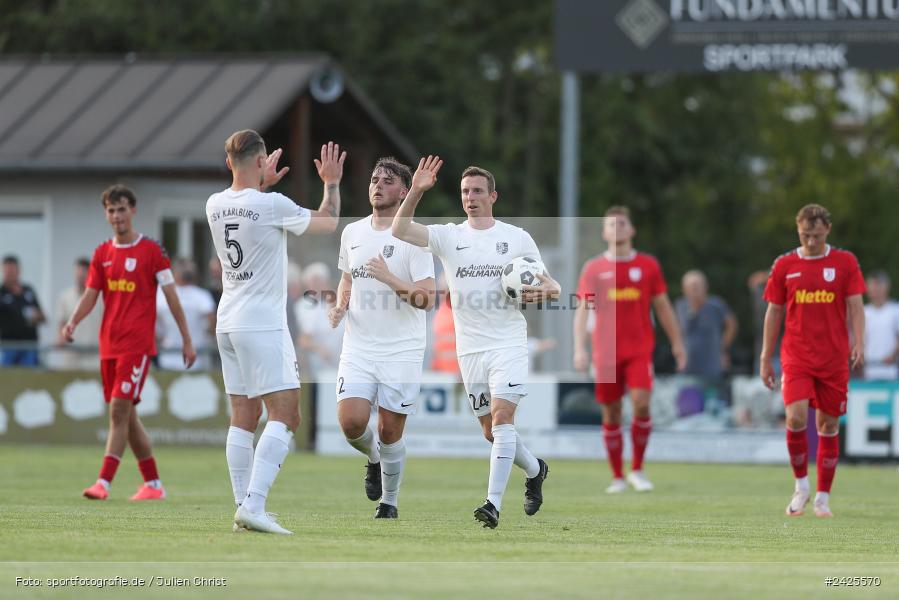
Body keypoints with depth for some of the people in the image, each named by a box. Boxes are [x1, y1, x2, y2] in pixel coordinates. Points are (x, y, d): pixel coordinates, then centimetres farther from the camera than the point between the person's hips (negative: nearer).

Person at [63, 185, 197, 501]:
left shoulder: (152, 250, -3)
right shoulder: (102, 254, 11)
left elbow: (171, 295, -1)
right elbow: (90, 296, 10)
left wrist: (187, 339, -2)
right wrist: (73, 322, -10)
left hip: (137, 342, -6)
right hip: (109, 344, 6)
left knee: (119, 409, -15)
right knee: (126, 415, 8)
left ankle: (104, 482, -19)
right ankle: (153, 484, 17)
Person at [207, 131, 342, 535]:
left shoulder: (215, 205, 5)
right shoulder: (272, 205, -13)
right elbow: (328, 223, 3)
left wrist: (264, 185, 38)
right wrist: (331, 183, 19)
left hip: (227, 323, 7)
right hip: (263, 326, -7)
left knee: (243, 419, 10)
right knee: (285, 416, -8)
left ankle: (244, 508, 8)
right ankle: (253, 505, -20)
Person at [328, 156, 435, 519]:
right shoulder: (352, 233, 9)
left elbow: (427, 298, -13)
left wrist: (389, 278, -25)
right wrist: (341, 306, 4)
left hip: (401, 350, -4)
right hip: (358, 346, 4)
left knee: (390, 431, -1)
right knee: (351, 421, -13)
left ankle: (389, 500, 21)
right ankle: (374, 459, 21)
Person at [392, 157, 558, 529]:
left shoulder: (517, 238, 4)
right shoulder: (449, 237, 5)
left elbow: (550, 286, 11)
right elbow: (400, 230, -9)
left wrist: (544, 290, -13)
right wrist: (416, 192, -21)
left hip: (508, 343, -3)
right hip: (469, 347, 3)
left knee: (501, 417, -18)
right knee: (491, 432, 9)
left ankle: (494, 504, -24)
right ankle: (534, 470, 37)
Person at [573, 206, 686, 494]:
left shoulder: (648, 265, 7)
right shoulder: (593, 269, 5)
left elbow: (662, 306, 13)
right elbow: (582, 309, 1)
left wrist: (677, 343, 11)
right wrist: (580, 348, -10)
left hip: (640, 349, 0)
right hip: (606, 351, 0)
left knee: (641, 403, -17)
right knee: (611, 413, 2)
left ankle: (637, 469, -3)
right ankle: (617, 477, 12)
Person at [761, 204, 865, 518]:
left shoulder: (845, 262, 3)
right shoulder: (784, 265, 5)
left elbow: (855, 306, 1)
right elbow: (774, 313, 10)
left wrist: (859, 342, -16)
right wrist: (765, 359, 8)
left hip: (834, 359, 0)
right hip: (796, 356, 0)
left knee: (829, 425, 2)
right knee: (796, 417, -17)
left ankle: (823, 497, 11)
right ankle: (801, 486, 1)